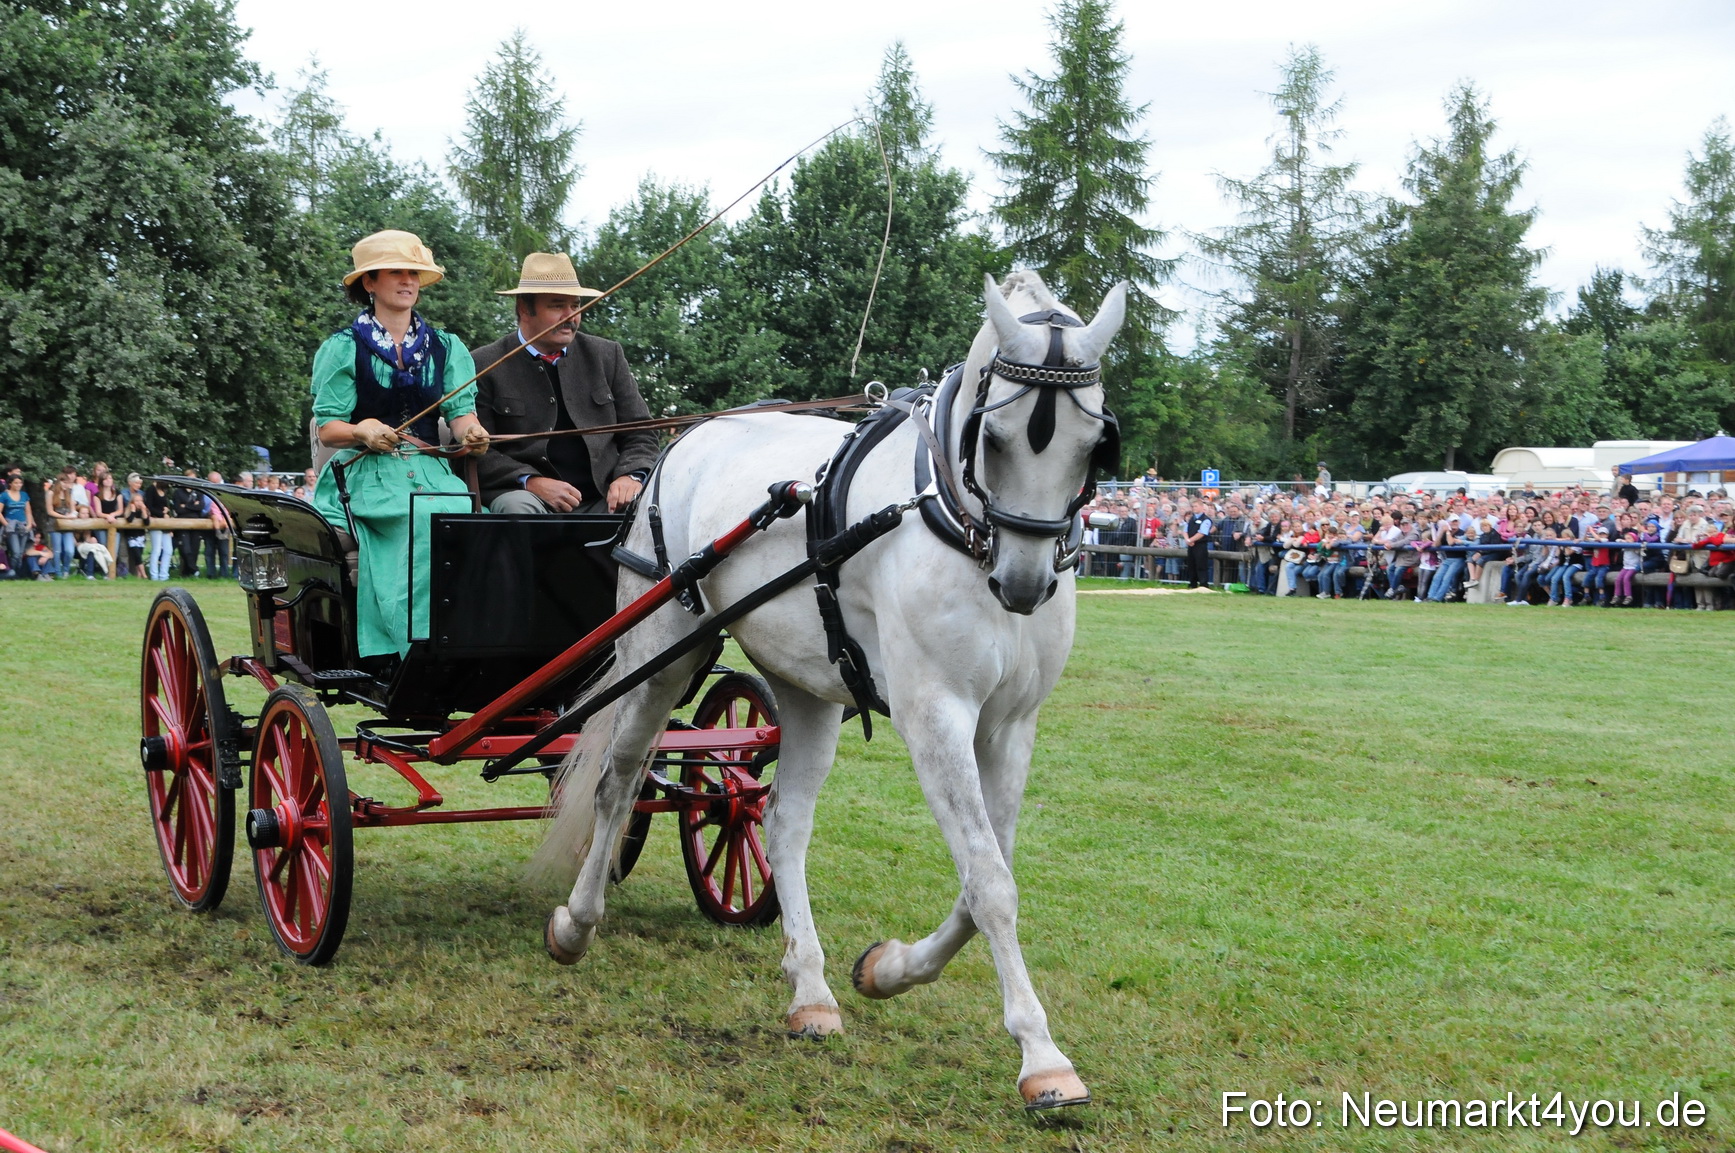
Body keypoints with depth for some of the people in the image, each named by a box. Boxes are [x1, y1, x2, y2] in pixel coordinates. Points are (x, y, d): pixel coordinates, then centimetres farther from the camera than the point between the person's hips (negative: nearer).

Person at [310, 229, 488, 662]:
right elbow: (326, 428, 2)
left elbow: (461, 414, 6)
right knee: (429, 522, -33)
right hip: (365, 475, -3)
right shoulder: (344, 348, 6)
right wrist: (362, 431, -20)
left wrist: (471, 433, -19)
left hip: (431, 472, 3)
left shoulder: (446, 348, 16)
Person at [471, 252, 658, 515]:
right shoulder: (485, 365, 4)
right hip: (528, 493, -2)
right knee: (516, 506, -35)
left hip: (602, 500, 2)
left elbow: (640, 433, 15)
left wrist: (631, 476, -7)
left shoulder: (607, 355, 14)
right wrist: (530, 481, -16)